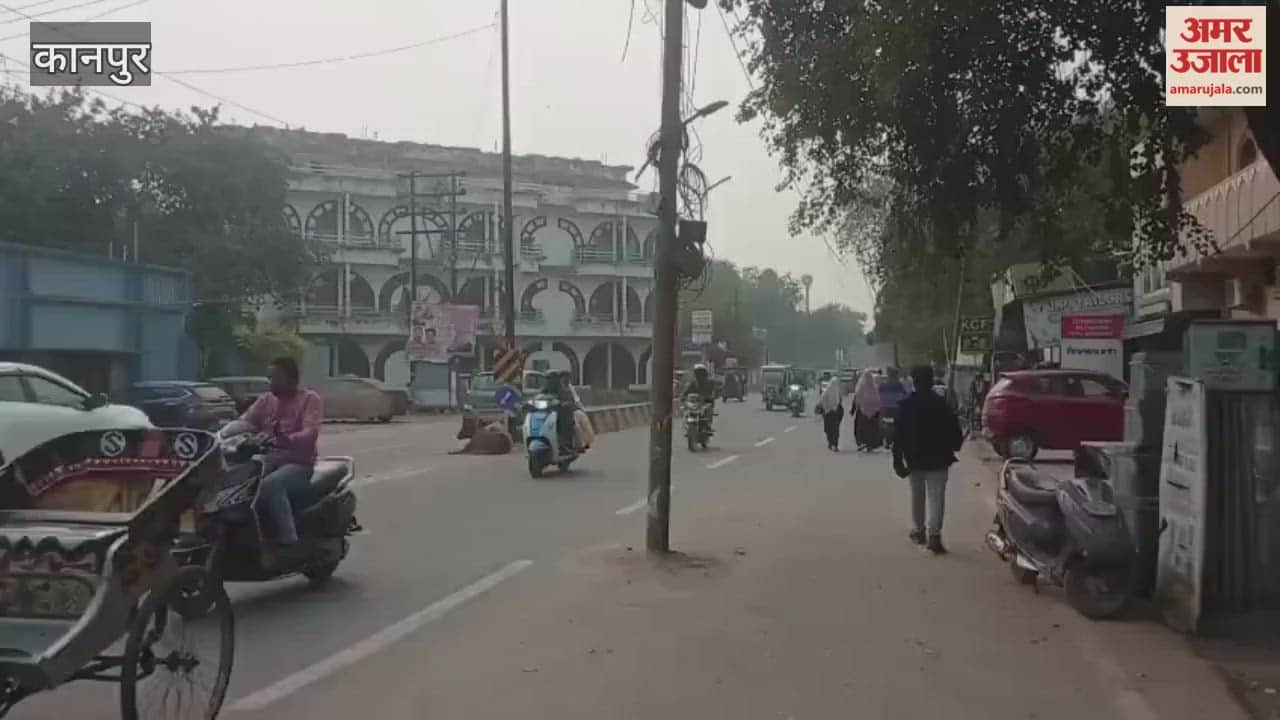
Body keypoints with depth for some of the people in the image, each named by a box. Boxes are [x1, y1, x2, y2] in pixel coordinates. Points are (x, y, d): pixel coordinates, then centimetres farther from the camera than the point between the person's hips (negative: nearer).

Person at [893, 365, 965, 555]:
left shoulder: (906, 405, -3)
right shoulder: (942, 404, -6)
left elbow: (899, 435, -4)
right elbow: (955, 433, -5)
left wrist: (898, 460, -1)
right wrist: (952, 449, 13)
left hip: (914, 459, 2)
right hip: (938, 460, -2)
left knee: (917, 496, 17)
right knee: (936, 497, -3)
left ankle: (919, 530, 28)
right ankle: (933, 534, -14)